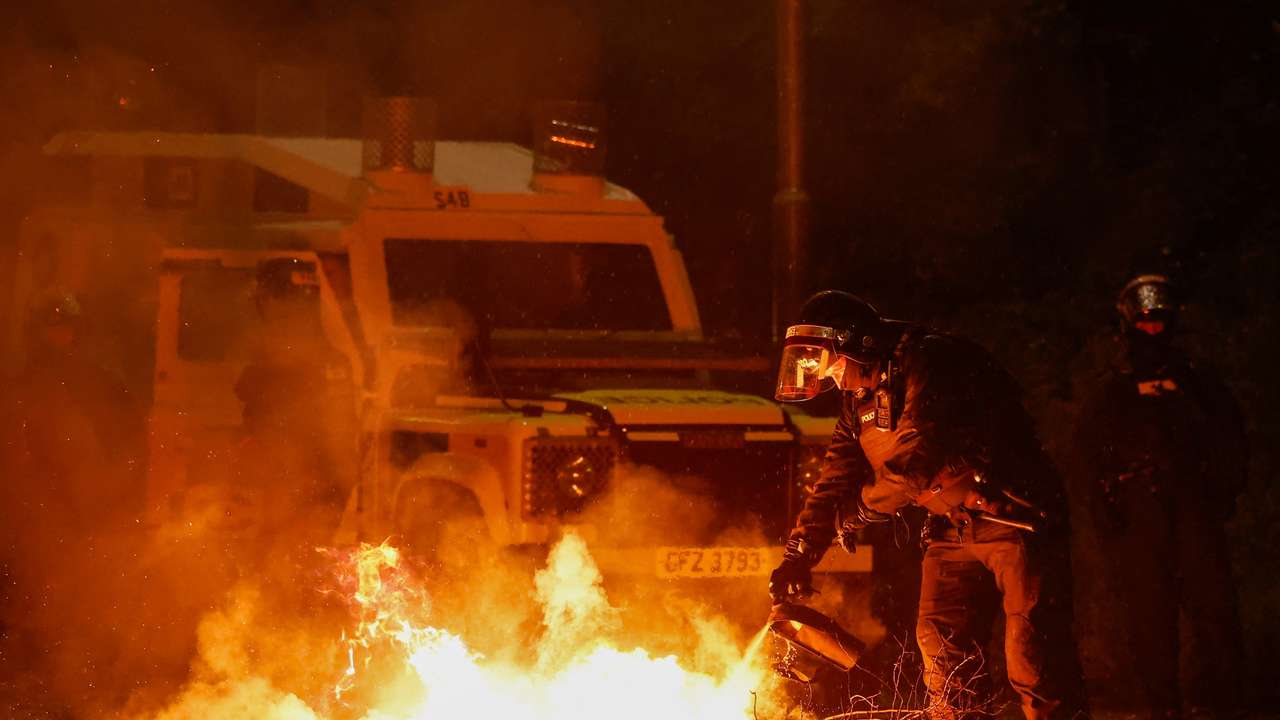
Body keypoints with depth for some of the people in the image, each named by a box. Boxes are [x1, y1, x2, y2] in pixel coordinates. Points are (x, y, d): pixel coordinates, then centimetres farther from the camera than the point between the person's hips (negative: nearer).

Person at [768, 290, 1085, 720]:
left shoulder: (928, 364, -17)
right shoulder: (860, 401, 12)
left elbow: (915, 460, -24)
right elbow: (836, 481, 10)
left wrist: (855, 513, -11)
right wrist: (797, 556, -1)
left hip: (1014, 519, -8)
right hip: (953, 529, 8)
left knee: (1034, 655, -14)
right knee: (942, 653, 0)